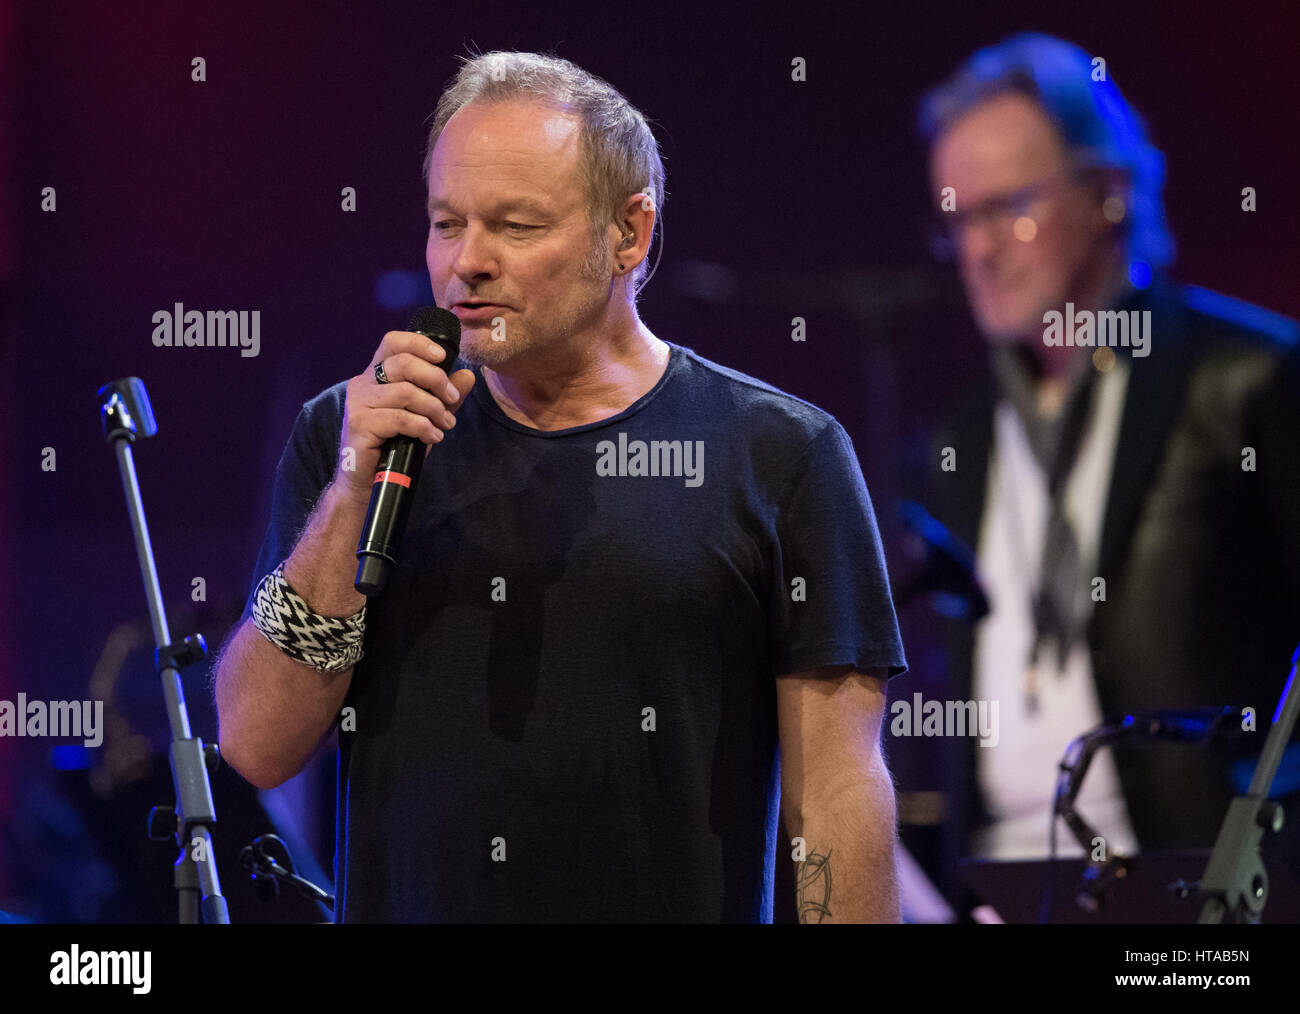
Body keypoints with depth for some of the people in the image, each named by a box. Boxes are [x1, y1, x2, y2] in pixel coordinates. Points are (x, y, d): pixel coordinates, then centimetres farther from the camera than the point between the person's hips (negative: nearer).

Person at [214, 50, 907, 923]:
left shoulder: (779, 454, -2)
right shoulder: (346, 439, 6)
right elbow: (258, 748, -1)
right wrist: (351, 497, -10)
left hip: (683, 901, -2)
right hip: (399, 902, 2)